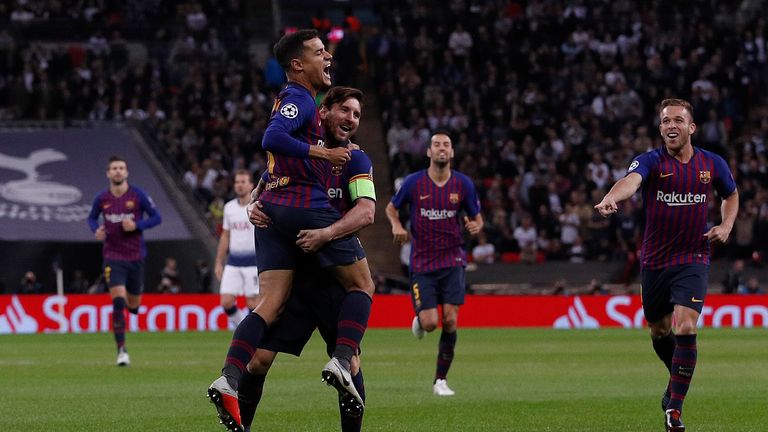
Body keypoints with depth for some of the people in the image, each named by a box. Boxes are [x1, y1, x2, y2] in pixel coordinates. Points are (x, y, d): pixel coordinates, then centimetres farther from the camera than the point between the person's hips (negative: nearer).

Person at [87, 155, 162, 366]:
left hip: (136, 256, 1)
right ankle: (121, 350, -10)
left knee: (133, 306, 11)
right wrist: (96, 230, -7)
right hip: (112, 257, -1)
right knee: (118, 303, -16)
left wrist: (136, 225, -17)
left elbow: (156, 218, -1)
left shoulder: (138, 195, -6)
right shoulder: (101, 199, -1)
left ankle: (132, 298, 52)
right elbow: (92, 218, 16)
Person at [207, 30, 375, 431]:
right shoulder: (298, 98, -6)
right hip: (307, 205, -8)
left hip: (272, 208, 9)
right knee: (362, 284, 3)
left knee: (270, 303, -2)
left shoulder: (292, 99, 24)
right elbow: (272, 139, -22)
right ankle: (342, 362, -12)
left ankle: (228, 380, -17)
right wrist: (322, 152, -19)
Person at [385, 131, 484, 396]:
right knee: (429, 322, -11)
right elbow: (391, 208, 11)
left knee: (450, 319, -11)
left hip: (453, 260, 1)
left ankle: (441, 379, 3)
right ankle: (419, 320, 30)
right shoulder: (414, 182, -4)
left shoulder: (463, 184, -1)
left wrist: (475, 226, -15)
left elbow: (477, 218, 9)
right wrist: (396, 225, -10)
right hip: (422, 263, -1)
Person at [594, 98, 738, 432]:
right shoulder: (651, 161, -9)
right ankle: (677, 379, 45)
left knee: (685, 329, -17)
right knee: (660, 332, 14)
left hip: (693, 259, -1)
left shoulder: (712, 164, 0)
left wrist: (726, 225, 0)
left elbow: (731, 195, 20)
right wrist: (610, 198, -55)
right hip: (655, 262, 1)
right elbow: (631, 180, -32)